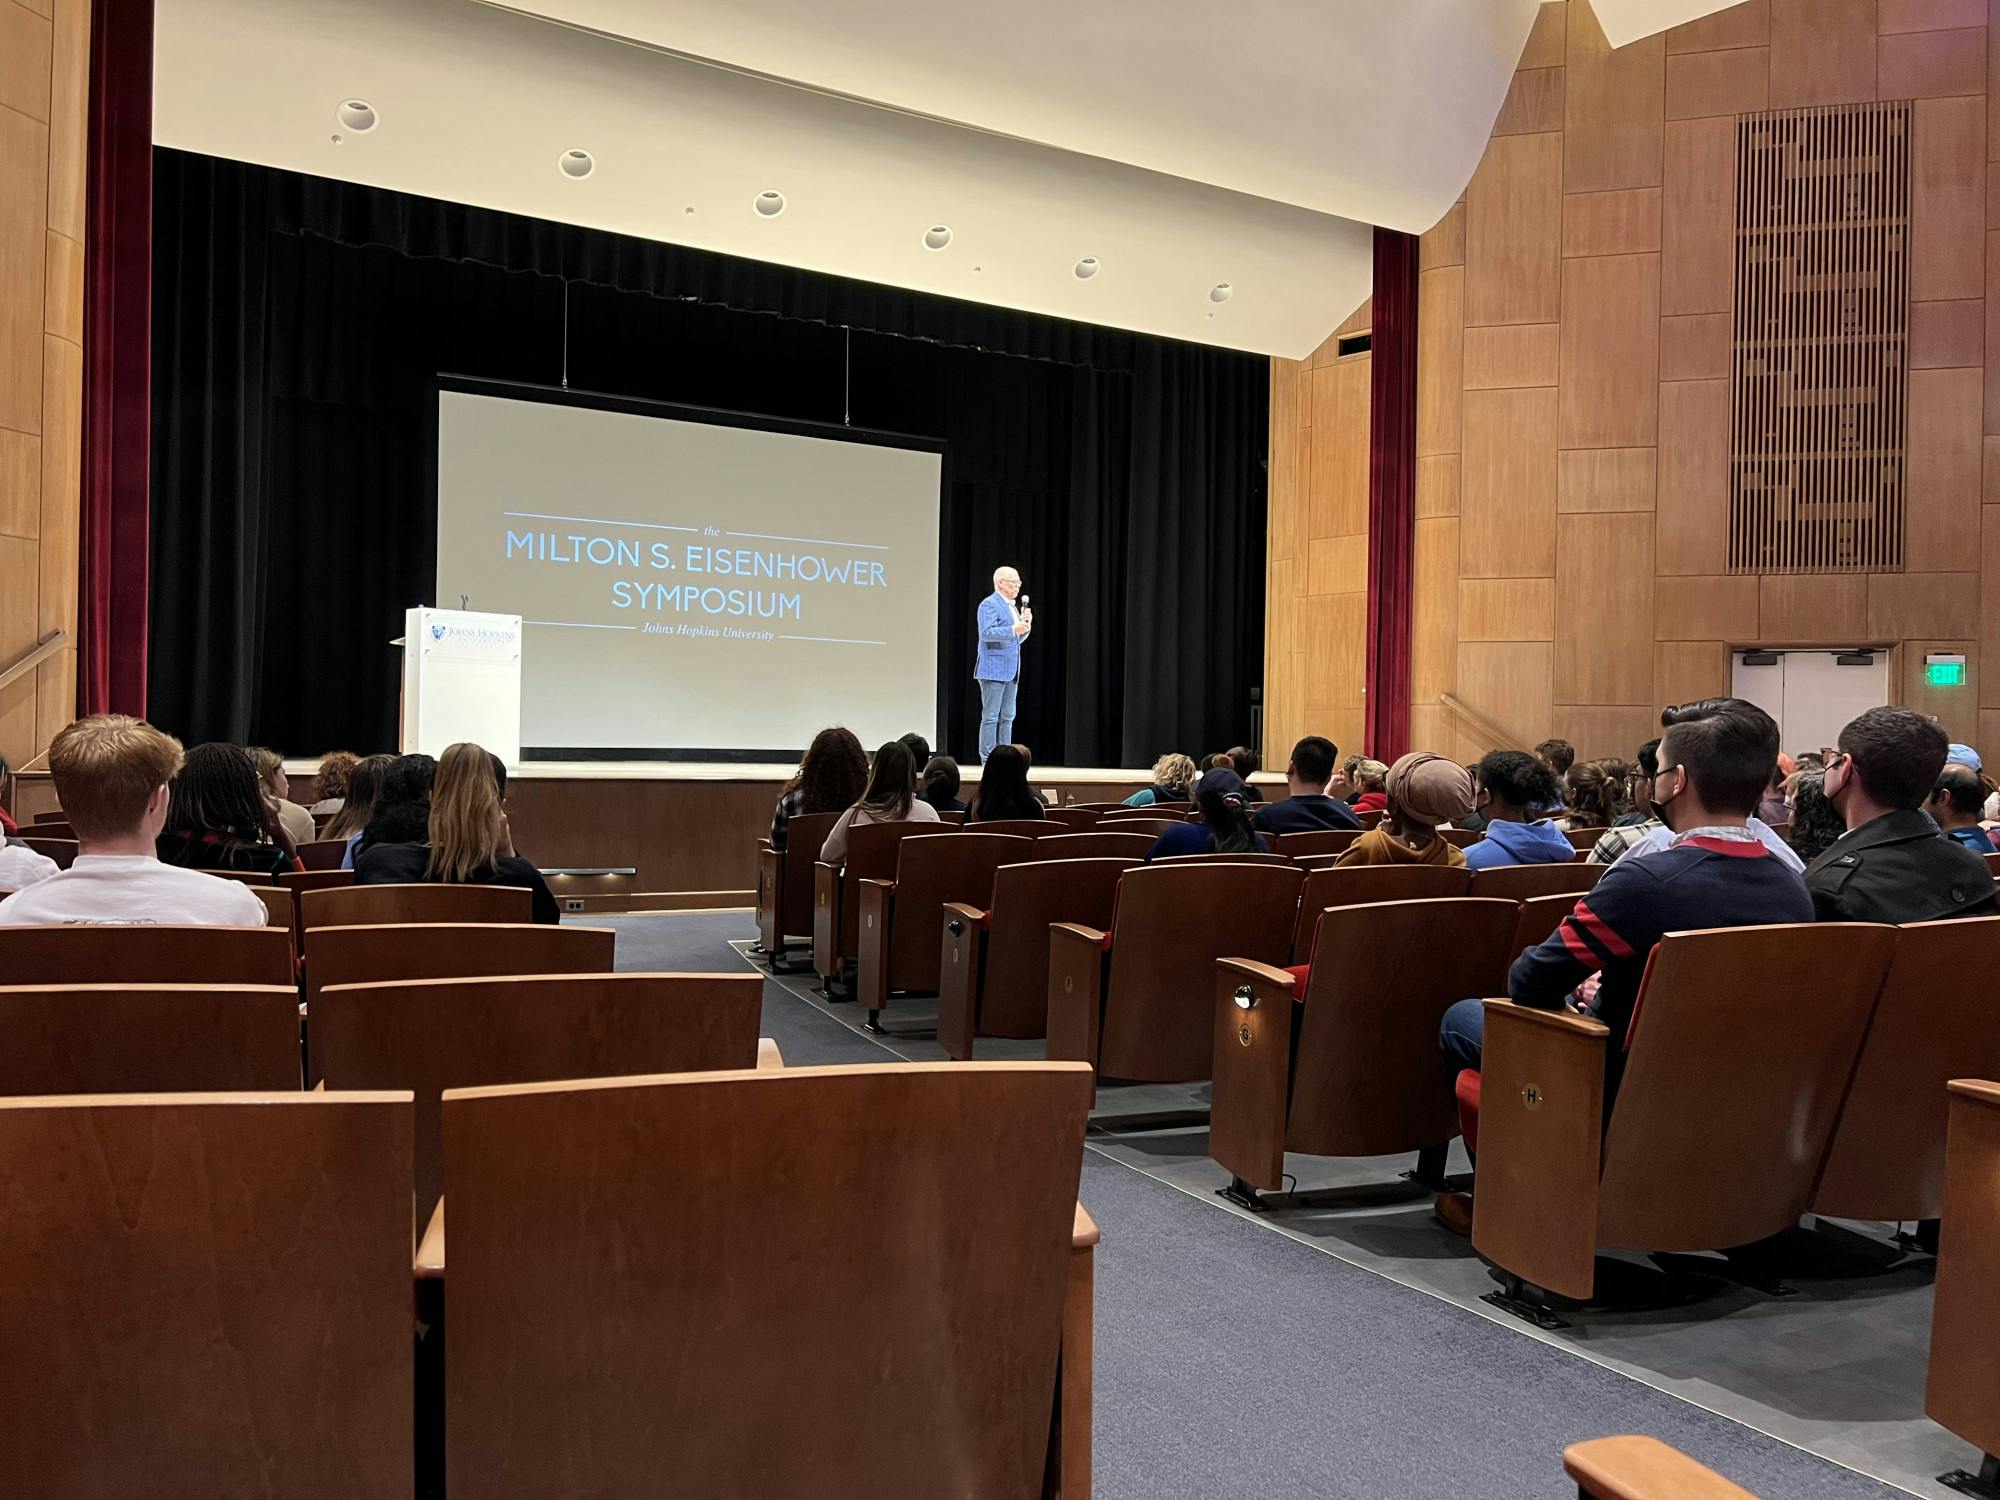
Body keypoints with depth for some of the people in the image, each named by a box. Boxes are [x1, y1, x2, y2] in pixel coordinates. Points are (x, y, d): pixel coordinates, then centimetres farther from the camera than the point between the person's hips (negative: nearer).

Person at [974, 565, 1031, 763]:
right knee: (990, 717, -6)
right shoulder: (989, 604, -8)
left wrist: (1025, 626, 4)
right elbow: (986, 633, -19)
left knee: (1007, 717, 8)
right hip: (994, 670, -9)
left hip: (1011, 671, 9)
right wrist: (1013, 629, -28)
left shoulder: (1012, 606, 20)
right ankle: (988, 761, -5)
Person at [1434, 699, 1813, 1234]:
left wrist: (1580, 987, 2)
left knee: (1462, 1019, 12)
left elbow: (1528, 984, -21)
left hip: (1628, 1108, -7)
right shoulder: (1794, 891, -9)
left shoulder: (1647, 883, -30)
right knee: (1582, 1006, 31)